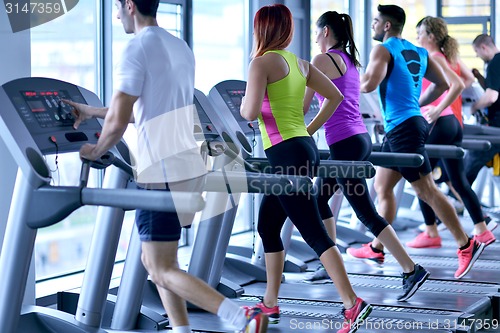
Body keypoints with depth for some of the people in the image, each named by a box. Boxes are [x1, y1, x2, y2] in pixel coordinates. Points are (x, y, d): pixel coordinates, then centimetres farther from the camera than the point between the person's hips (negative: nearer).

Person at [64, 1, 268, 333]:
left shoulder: (137, 49, -13)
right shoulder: (181, 48, 14)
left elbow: (118, 122, -16)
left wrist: (95, 151, 5)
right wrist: (91, 111, 31)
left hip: (163, 175, -9)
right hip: (190, 168, 9)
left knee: (163, 271, -1)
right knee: (156, 260, 19)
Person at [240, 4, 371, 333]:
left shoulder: (262, 62, -10)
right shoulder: (300, 62, 14)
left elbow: (252, 112, -19)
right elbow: (335, 97, 20)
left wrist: (242, 107, 3)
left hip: (287, 154, -9)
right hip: (303, 149, 9)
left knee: (314, 233, -10)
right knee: (267, 227, 18)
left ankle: (353, 304, -14)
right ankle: (270, 304, 25)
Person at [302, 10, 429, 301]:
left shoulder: (323, 60, -9)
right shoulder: (350, 61, 17)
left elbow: (302, 105, -7)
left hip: (345, 145, -9)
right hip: (360, 138, 9)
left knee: (367, 213, -6)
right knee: (318, 198, 19)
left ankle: (412, 270, -7)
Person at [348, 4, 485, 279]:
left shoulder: (383, 50, -9)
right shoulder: (418, 52, 15)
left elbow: (369, 84, -22)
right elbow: (442, 84, 17)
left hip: (403, 128, -9)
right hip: (412, 121, 9)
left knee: (426, 190, -8)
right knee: (382, 186, 15)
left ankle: (466, 245, -8)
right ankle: (377, 247, 19)